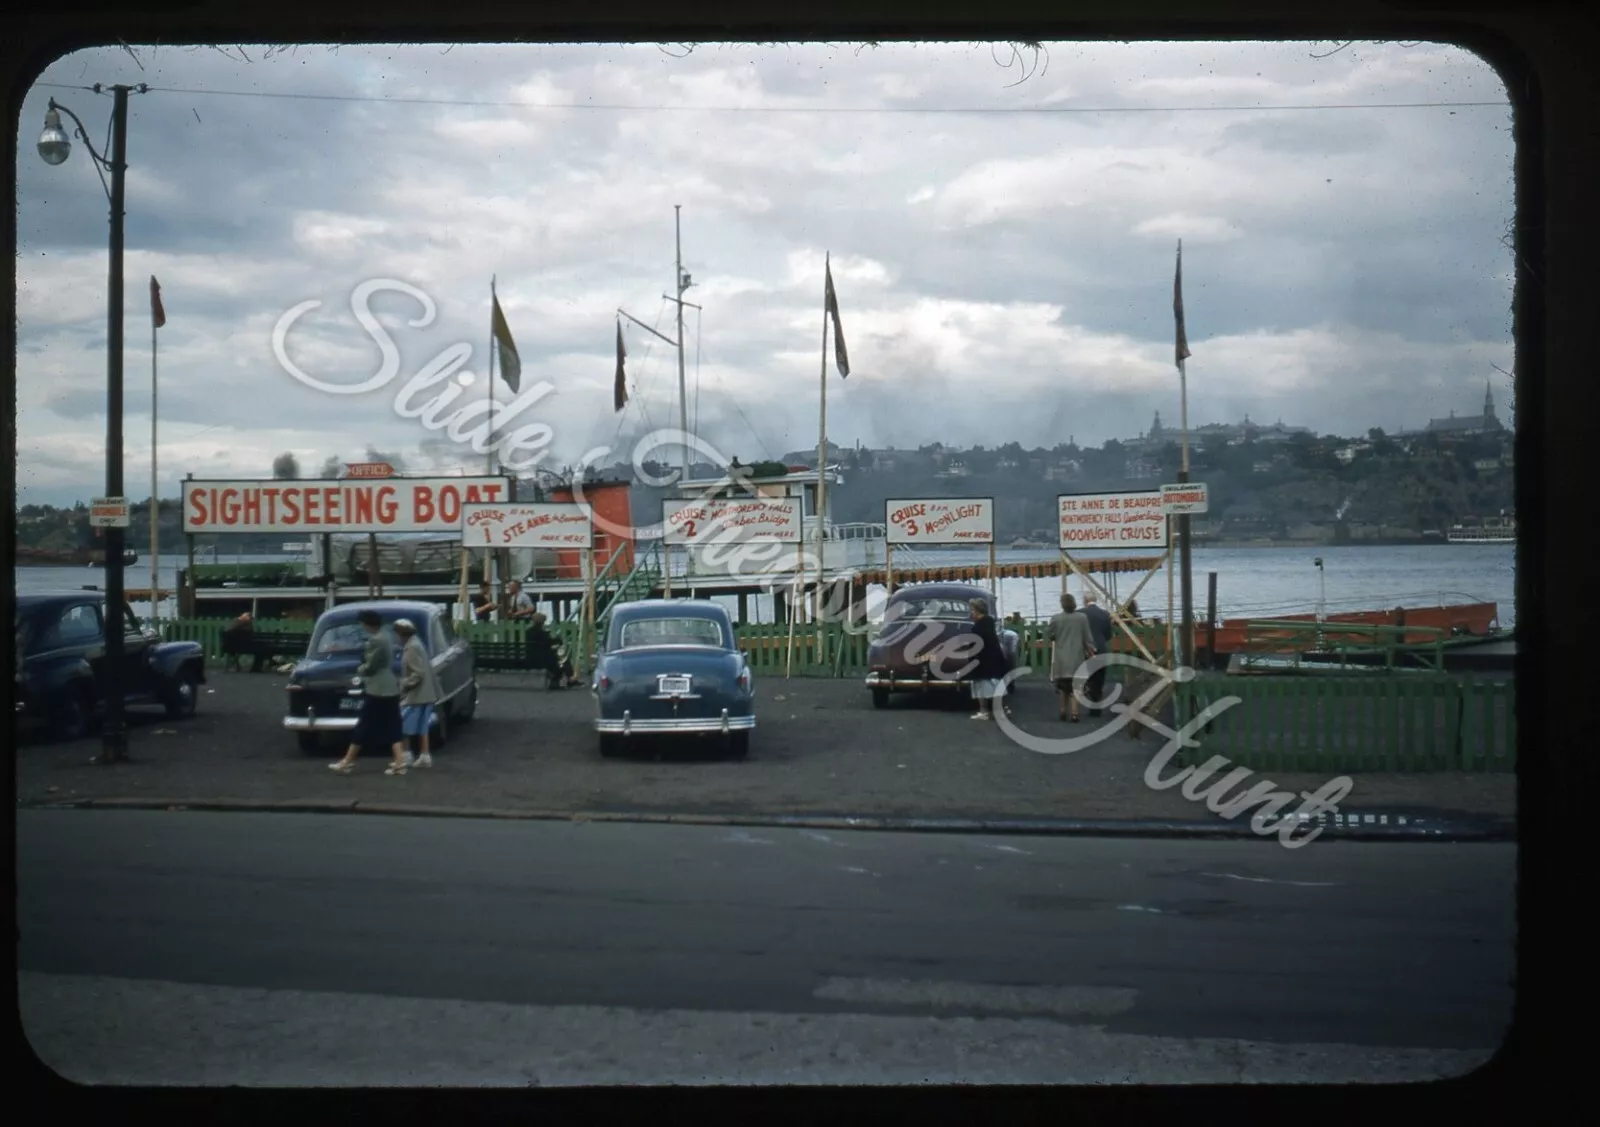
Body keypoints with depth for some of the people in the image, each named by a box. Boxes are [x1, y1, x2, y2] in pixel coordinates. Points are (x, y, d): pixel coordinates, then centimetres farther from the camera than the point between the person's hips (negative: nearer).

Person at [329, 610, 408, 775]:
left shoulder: (376, 640, -16)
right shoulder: (385, 638, 14)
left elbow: (370, 667, -17)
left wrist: (360, 669, 3)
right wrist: (364, 669, 9)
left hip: (377, 691, -9)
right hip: (390, 689, 9)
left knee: (363, 728, -1)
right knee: (392, 728, 5)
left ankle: (347, 763, 7)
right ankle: (400, 763, -1)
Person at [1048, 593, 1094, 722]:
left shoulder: (1055, 619, -4)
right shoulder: (1082, 617, -4)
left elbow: (1051, 636, 7)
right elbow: (1088, 638, -2)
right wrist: (1091, 652, 8)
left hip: (1061, 658, 1)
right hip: (1077, 658, -1)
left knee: (1064, 687, 15)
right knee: (1074, 687, 0)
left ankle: (1064, 711, 21)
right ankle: (1074, 713, -10)